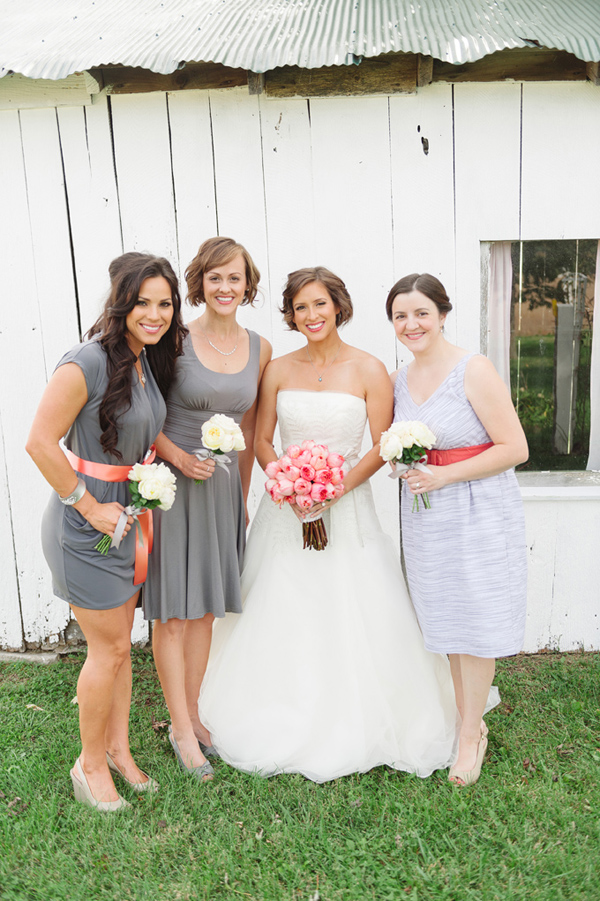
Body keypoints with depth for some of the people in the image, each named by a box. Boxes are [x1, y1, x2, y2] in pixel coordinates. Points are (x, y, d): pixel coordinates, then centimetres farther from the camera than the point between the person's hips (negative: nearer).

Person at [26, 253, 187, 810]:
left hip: (128, 514, 8)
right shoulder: (88, 362, -22)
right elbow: (40, 443, -22)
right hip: (87, 520, -8)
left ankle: (118, 748, 34)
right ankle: (90, 763, 25)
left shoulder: (149, 361, 4)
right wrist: (90, 507, -17)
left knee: (119, 642, 17)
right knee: (109, 647, 3)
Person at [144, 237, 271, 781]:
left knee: (206, 606, 13)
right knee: (172, 609, 3)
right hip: (171, 484, -4)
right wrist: (177, 456, -18)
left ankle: (193, 713, 29)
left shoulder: (259, 349, 5)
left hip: (223, 486, 4)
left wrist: (243, 494, 15)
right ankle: (182, 728, 18)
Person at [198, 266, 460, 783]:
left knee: (353, 617, 0)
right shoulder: (278, 370, 3)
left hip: (348, 508, -2)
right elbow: (262, 441, 6)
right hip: (286, 508, 2)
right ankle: (286, 726, 27)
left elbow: (382, 448, -5)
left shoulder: (369, 370, -4)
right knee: (282, 619, 7)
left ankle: (352, 730, 22)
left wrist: (334, 490, -17)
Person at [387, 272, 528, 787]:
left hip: (479, 512, -5)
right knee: (446, 624, 13)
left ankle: (471, 737, 20)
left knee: (475, 625, 3)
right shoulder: (398, 381, 7)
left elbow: (514, 448, -15)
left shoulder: (474, 371, -13)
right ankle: (469, 720, 31)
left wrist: (444, 475, -20)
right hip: (424, 516, 6)